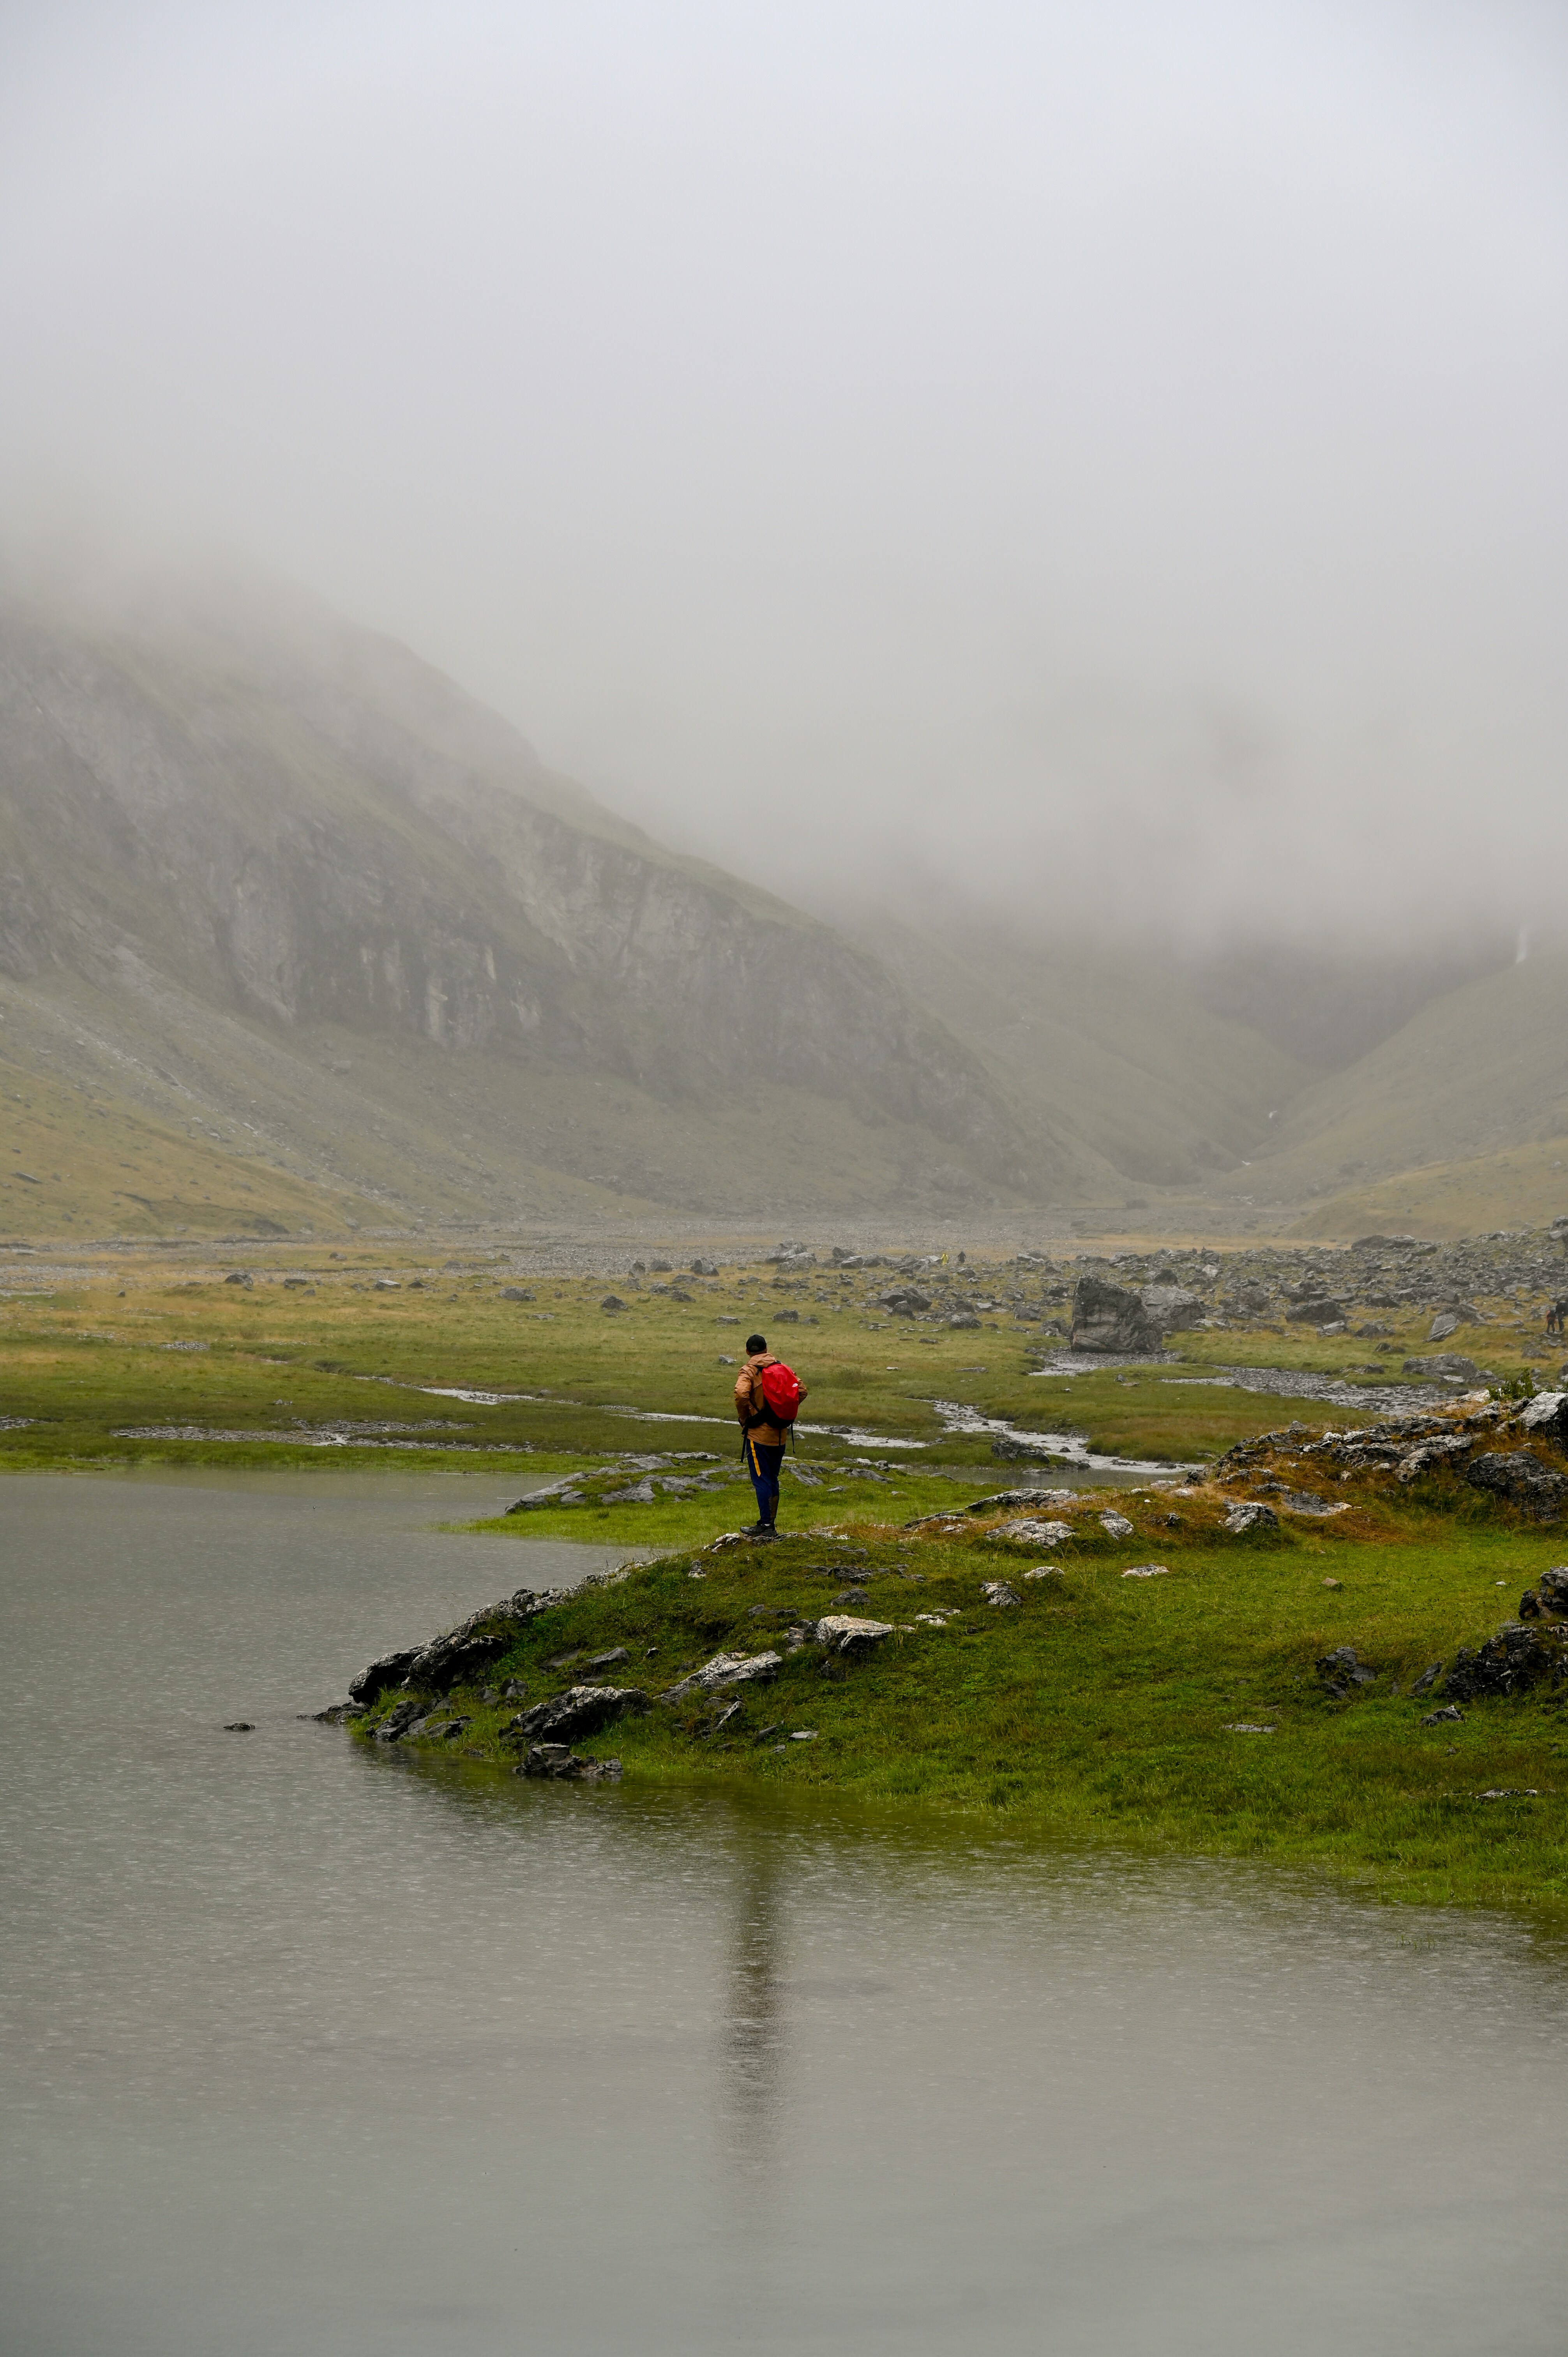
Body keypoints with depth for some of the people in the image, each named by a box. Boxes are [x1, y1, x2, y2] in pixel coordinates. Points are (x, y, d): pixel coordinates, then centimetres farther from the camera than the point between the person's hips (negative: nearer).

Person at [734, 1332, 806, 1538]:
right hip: (779, 1434, 6)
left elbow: (741, 1394, -28)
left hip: (758, 1434, -6)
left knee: (761, 1480, -3)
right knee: (772, 1479, 16)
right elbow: (802, 1390, 5)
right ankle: (770, 1523, 21)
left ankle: (766, 1525, -5)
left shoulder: (748, 1371, -10)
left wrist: (745, 1419, -12)